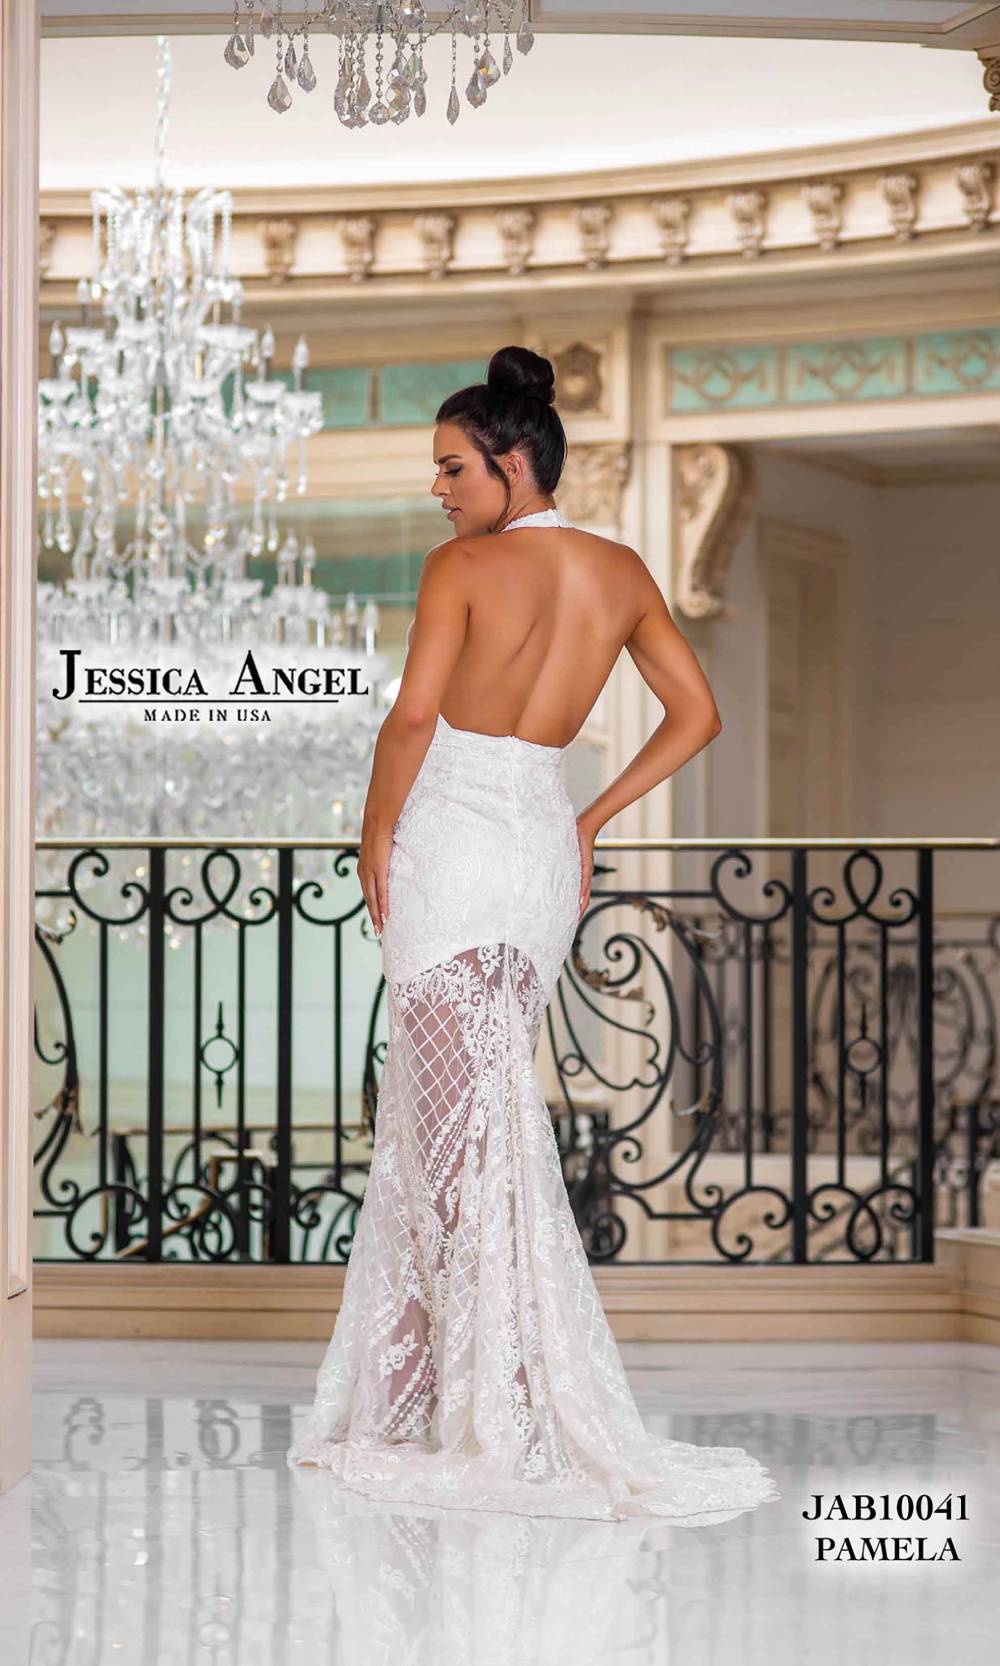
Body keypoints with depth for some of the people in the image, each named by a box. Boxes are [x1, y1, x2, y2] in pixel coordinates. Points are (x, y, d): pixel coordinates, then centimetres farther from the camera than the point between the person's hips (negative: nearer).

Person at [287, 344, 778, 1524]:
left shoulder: (462, 566, -10)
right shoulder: (621, 573, 7)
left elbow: (412, 718, -18)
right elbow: (695, 715, 12)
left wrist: (375, 833, -5)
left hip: (451, 839, -6)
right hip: (545, 841, 6)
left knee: (461, 1124, -5)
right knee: (453, 1111, 15)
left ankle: (514, 1416, -8)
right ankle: (415, 1372, 19)